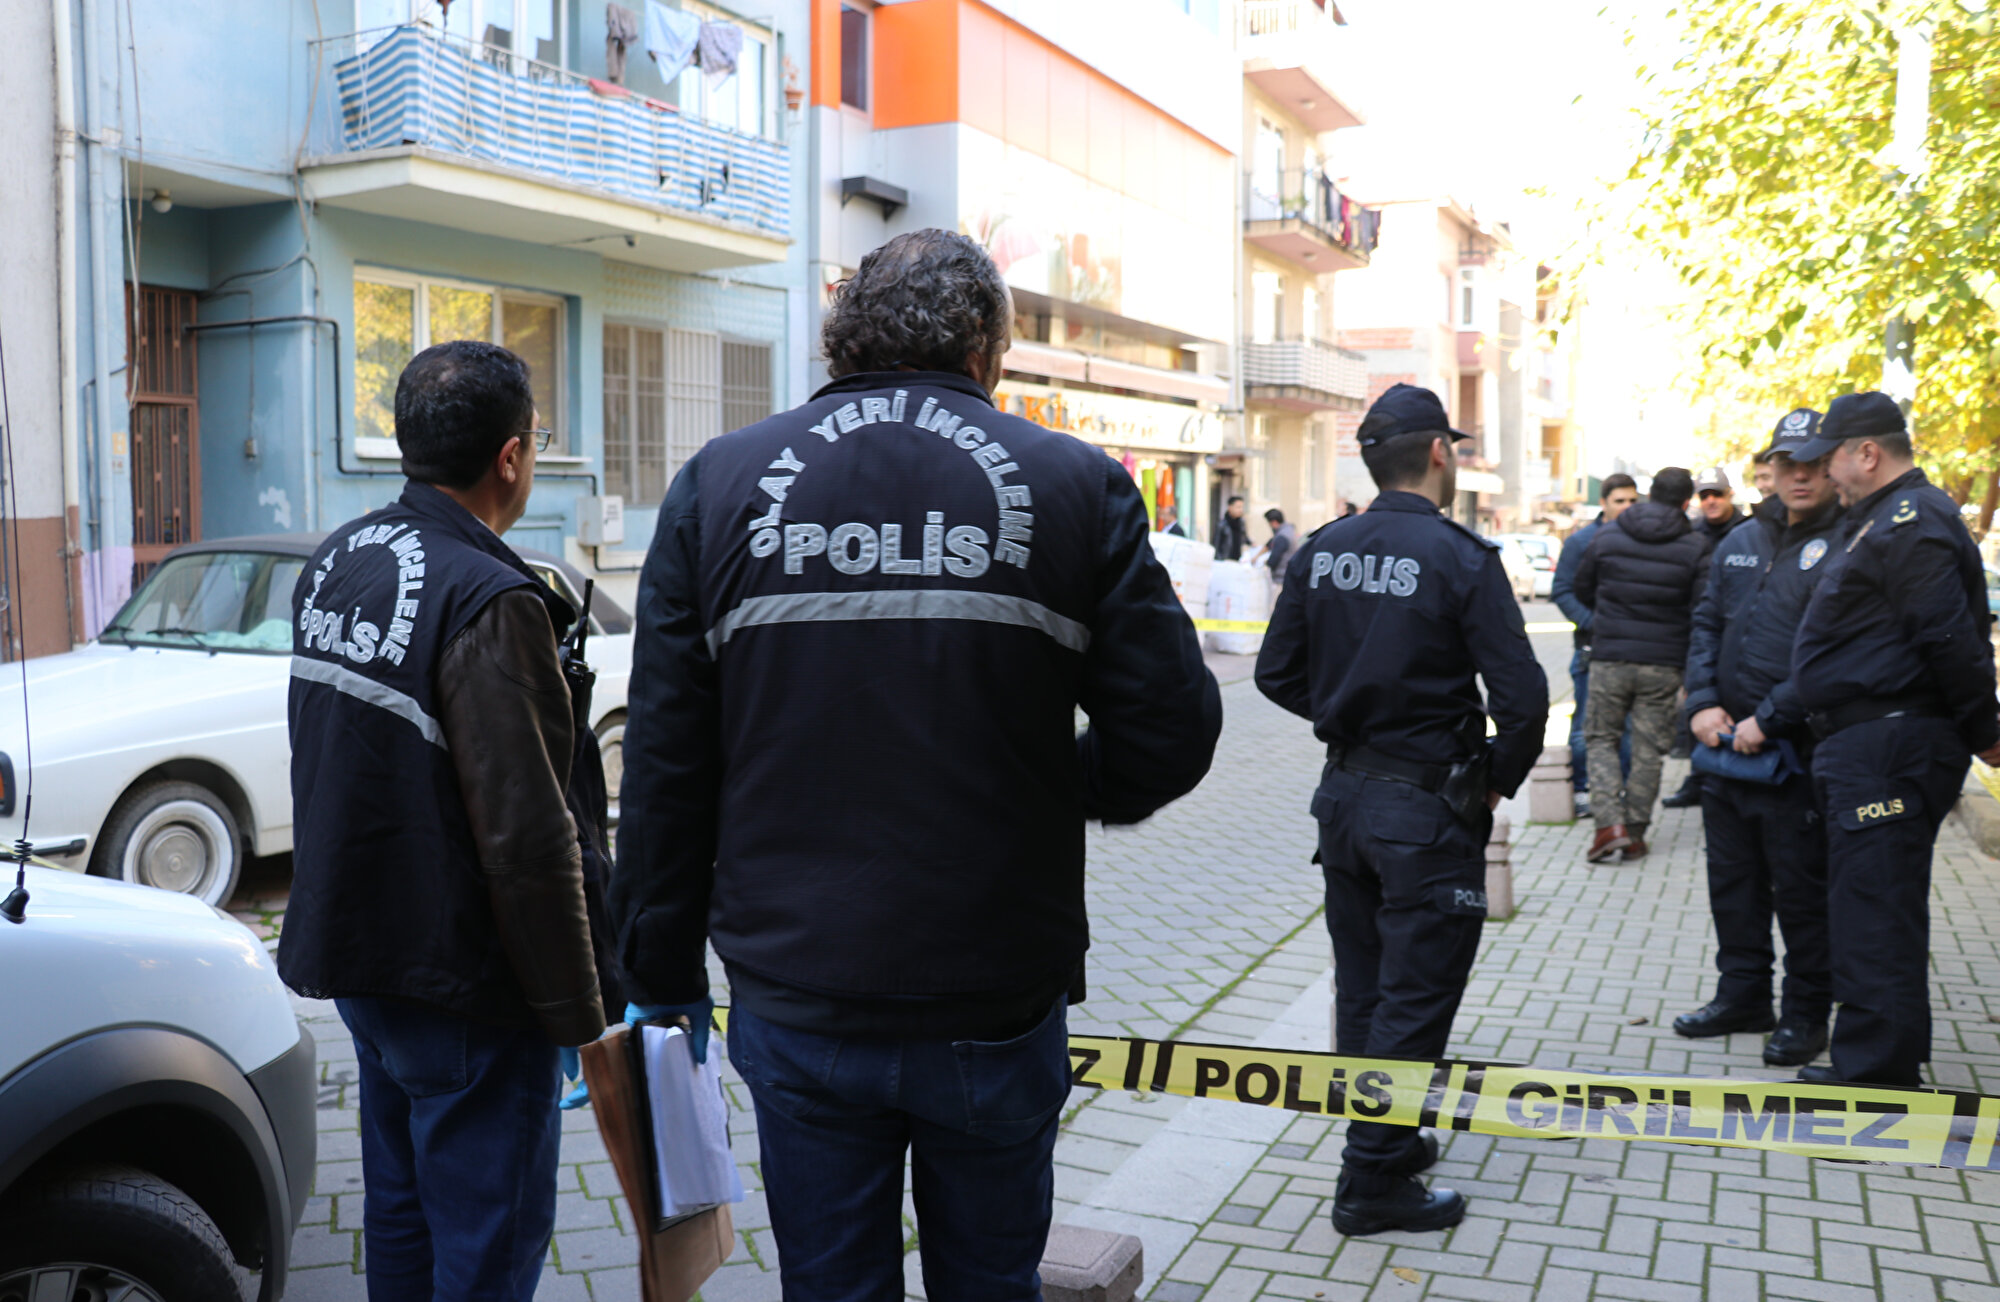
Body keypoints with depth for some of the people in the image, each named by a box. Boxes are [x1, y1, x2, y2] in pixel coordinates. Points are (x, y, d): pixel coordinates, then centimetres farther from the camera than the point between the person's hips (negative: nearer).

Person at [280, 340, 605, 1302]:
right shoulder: (487, 602, -23)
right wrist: (578, 1011, -16)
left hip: (358, 957, 9)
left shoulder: (333, 564, 5)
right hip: (463, 987, -9)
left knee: (401, 1207, 23)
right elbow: (527, 837, -25)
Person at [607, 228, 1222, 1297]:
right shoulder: (1078, 485, -3)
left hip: (796, 1003, 1)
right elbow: (1170, 733, -5)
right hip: (998, 1006, 0)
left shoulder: (716, 483, 0)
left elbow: (665, 767, 0)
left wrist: (662, 973, 8)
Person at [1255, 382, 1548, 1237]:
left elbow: (1278, 673, 5)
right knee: (1414, 997, 5)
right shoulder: (1461, 558, -16)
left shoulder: (1321, 551, 0)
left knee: (1363, 988, 19)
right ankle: (1374, 1182, 12)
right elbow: (1520, 693, -19)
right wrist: (1499, 781, -3)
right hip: (1428, 807, -6)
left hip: (1344, 792, 6)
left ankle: (1383, 1137, 35)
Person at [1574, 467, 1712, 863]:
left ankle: (1609, 821, -6)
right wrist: (1694, 669, 5)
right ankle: (1635, 831, 12)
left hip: (1609, 657, 0)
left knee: (1600, 738, 10)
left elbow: (1583, 589, 11)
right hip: (1663, 664, 0)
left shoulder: (1607, 535, 1)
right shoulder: (1695, 546, -3)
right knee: (1649, 747, 8)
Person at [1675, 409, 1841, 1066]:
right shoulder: (1742, 541, 12)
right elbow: (1706, 624, 14)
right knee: (1732, 877, 16)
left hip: (1798, 754, -6)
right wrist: (1703, 703, -1)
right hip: (1725, 744, 7)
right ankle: (1743, 994, 31)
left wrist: (1768, 719, -18)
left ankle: (1806, 1013, 19)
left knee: (1800, 888, 4)